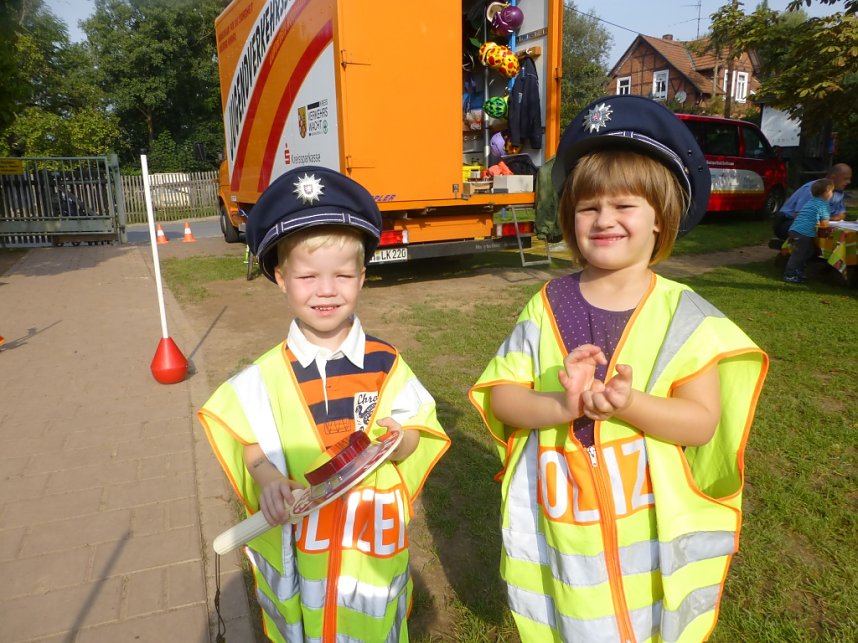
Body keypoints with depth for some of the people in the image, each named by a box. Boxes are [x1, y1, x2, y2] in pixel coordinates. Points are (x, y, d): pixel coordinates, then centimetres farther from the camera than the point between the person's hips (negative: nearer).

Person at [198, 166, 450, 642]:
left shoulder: (384, 364, -10)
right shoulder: (269, 375, -10)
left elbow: (412, 436, -5)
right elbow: (253, 443, -6)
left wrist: (395, 439, -26)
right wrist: (268, 478, -25)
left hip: (373, 537, 0)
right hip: (297, 542, 0)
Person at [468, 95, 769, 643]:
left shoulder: (683, 314, -8)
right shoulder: (548, 307, -6)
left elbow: (703, 422, -12)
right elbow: (497, 396, -8)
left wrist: (628, 404, -29)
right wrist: (559, 405, -26)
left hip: (653, 534, -1)